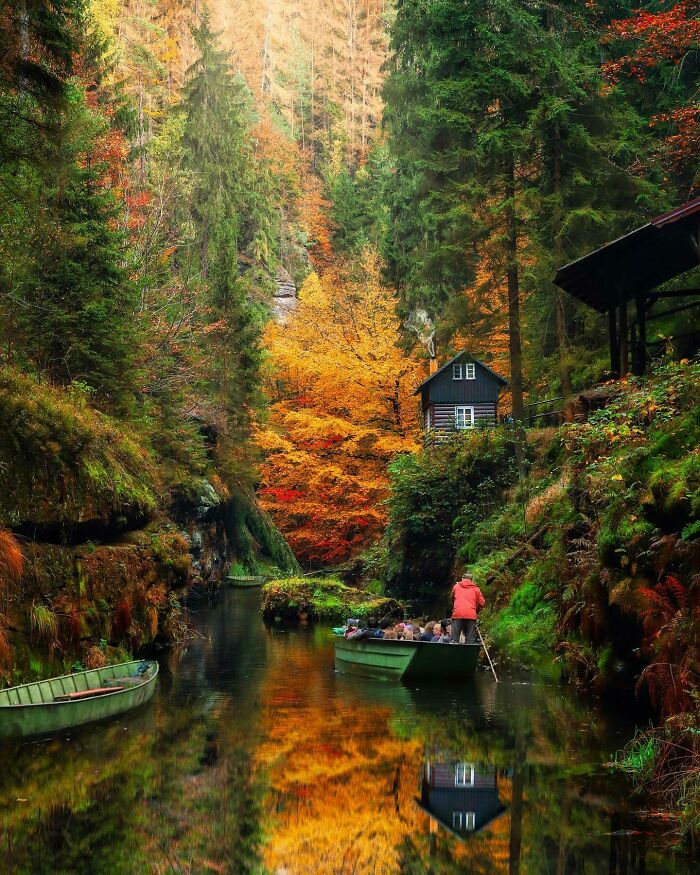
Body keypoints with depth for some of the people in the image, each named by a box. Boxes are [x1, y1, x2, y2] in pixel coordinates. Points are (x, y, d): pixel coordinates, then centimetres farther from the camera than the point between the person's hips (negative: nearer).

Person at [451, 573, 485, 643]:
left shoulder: (456, 586, 18)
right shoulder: (476, 589, 16)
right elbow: (481, 603, 10)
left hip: (457, 614, 0)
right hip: (471, 615, 0)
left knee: (454, 640, -2)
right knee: (470, 640, -2)